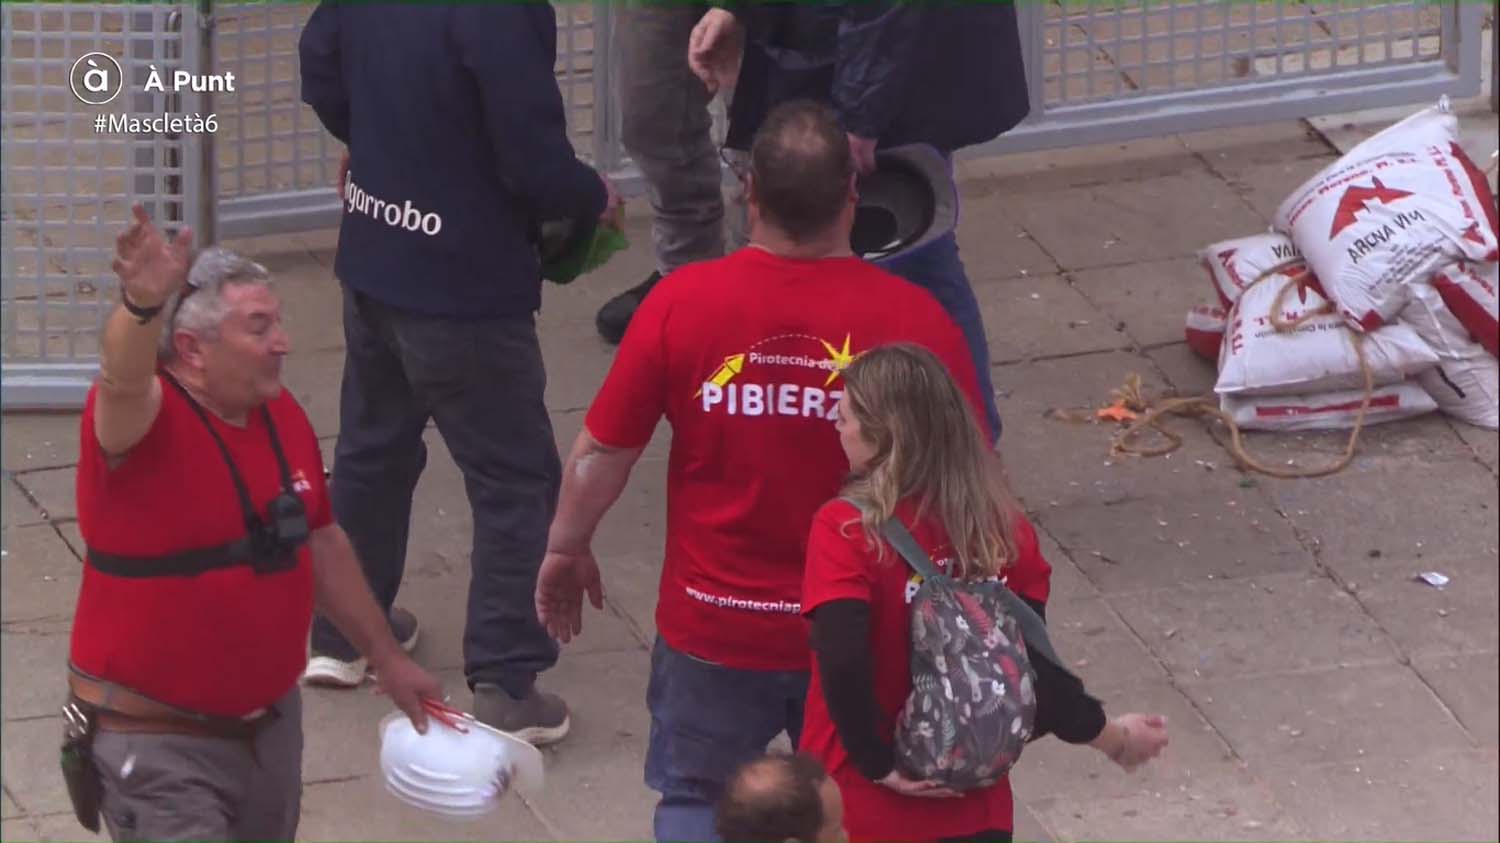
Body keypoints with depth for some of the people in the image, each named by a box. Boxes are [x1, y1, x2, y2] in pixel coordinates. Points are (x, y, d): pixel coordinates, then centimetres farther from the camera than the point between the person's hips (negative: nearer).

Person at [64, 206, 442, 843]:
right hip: (157, 740, -7)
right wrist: (142, 307, -66)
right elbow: (124, 384, -45)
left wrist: (387, 659, 23)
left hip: (270, 720, 7)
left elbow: (322, 544, 17)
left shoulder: (281, 414, 3)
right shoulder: (142, 418, -19)